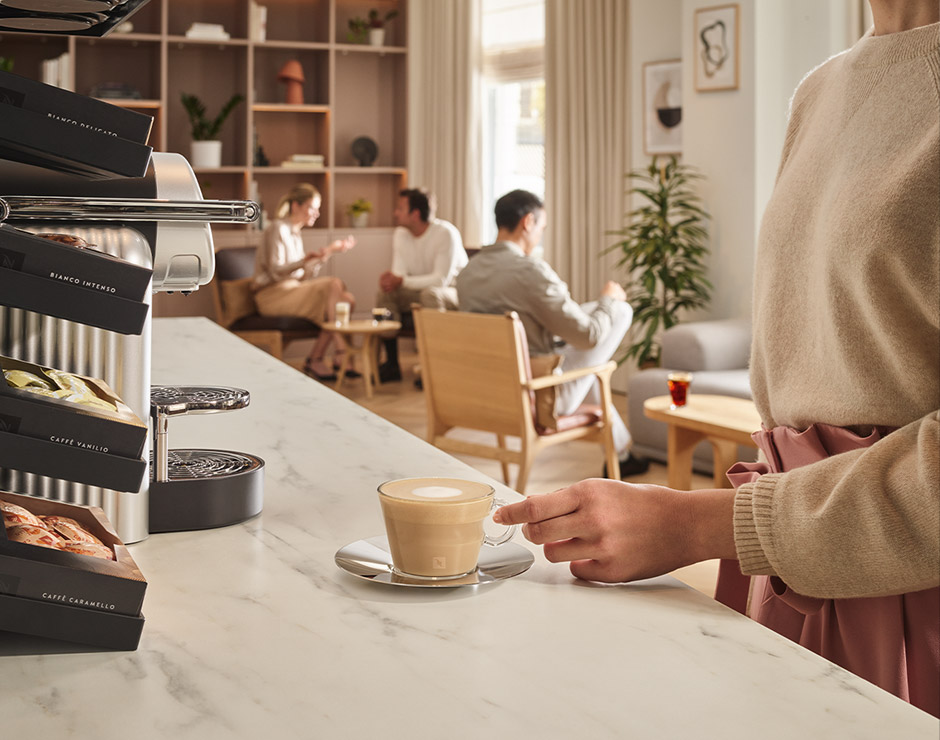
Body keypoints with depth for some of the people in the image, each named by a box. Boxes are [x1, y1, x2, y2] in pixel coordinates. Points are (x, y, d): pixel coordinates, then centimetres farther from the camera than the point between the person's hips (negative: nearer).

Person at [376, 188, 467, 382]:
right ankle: (391, 363, -14)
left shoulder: (446, 233, -21)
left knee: (430, 293, -38)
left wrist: (402, 281, -31)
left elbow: (441, 279, -27)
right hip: (421, 290, 6)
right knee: (384, 293, -18)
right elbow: (399, 274, -4)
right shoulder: (400, 234, 0)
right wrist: (390, 279, -29)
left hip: (454, 293, -6)